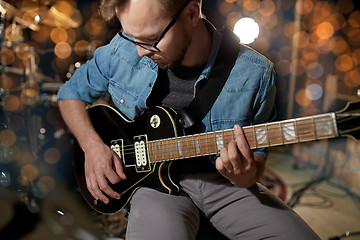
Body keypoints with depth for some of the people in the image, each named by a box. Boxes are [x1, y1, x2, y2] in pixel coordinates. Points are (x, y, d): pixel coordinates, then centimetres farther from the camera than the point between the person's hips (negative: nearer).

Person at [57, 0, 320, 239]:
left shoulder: (255, 74, -10)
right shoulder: (121, 51, -6)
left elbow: (258, 154, 2)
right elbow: (71, 93, 10)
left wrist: (247, 176, -22)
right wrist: (92, 145, -6)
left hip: (223, 181, 1)